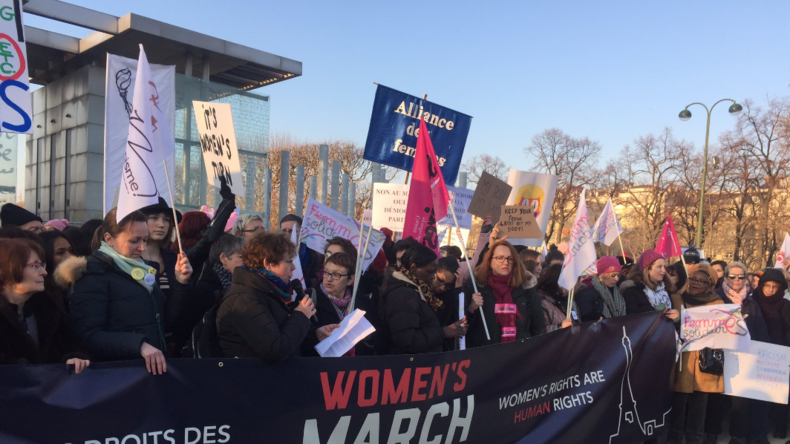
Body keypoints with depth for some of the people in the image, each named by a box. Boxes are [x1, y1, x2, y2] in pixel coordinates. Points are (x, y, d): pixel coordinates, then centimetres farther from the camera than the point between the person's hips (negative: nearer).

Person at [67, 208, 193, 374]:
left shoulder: (143, 268, 13)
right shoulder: (94, 275, -5)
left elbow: (166, 320, 14)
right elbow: (88, 335, -14)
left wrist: (180, 283, 1)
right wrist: (138, 344, -26)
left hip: (155, 367, 5)